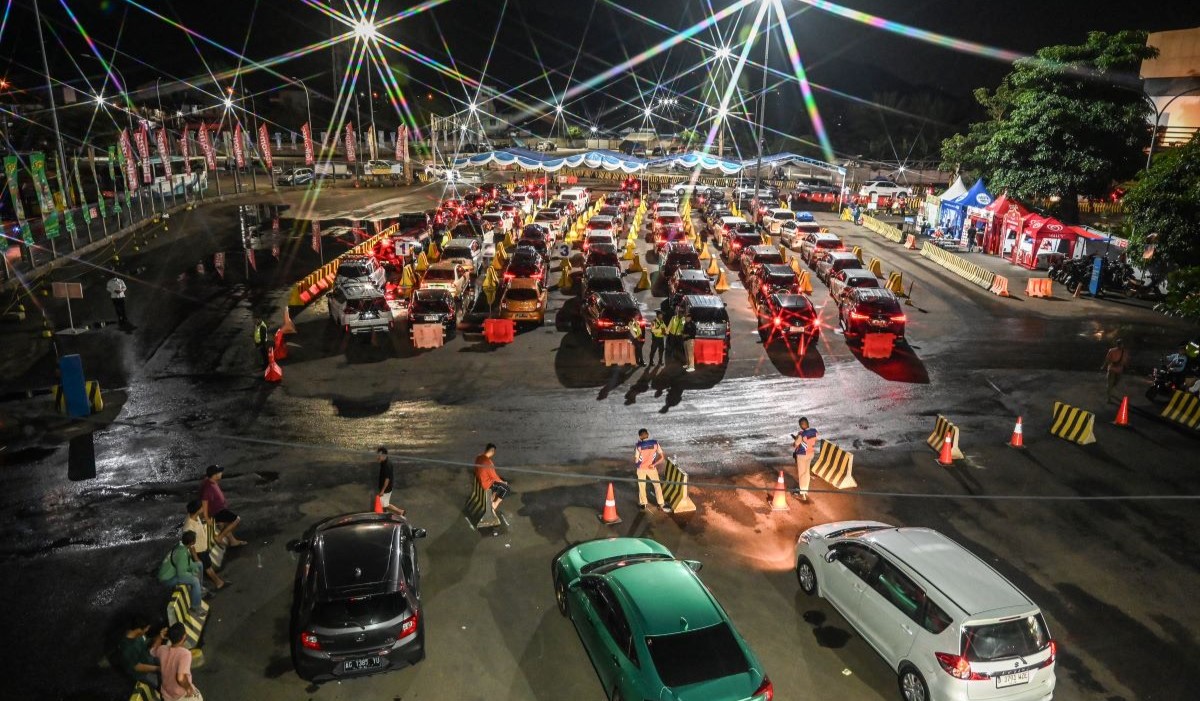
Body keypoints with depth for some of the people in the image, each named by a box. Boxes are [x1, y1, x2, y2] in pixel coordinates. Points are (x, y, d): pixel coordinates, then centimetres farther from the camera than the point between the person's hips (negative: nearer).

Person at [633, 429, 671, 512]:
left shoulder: (638, 445, -16)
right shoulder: (655, 443, -11)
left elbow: (636, 460, -7)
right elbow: (662, 457, -14)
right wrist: (654, 465, -15)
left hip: (641, 468, 0)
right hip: (651, 468, 0)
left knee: (641, 486, 16)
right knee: (657, 485, 11)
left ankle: (643, 504, 26)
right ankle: (662, 505, 9)